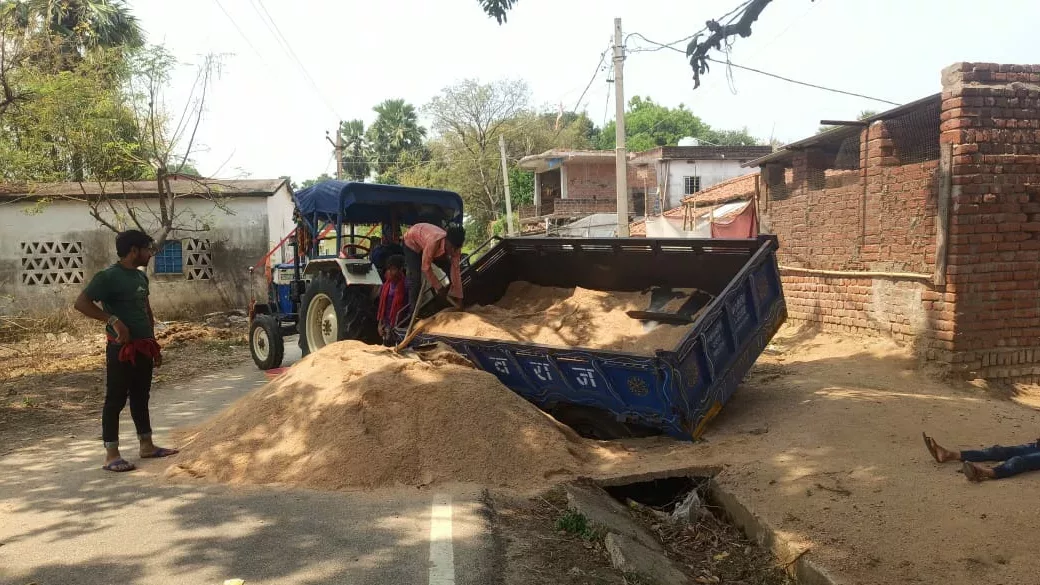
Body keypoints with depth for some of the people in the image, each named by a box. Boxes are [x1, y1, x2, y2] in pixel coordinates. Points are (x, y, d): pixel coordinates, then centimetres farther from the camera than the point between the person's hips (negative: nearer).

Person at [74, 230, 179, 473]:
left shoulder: (141, 277, 12)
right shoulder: (109, 276, -13)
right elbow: (81, 303, -19)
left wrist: (153, 343, 20)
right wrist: (113, 320, -27)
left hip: (143, 348, 8)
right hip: (122, 349, -8)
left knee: (141, 397, 16)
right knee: (115, 400, -2)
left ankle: (147, 446, 25)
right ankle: (111, 455, 3)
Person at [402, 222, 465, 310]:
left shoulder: (455, 246, -28)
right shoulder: (434, 241, -45)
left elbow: (455, 270, -23)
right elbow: (426, 267, -35)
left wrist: (457, 296, -24)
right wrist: (439, 287, -29)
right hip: (413, 241, -6)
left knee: (449, 270, -2)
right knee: (416, 279, -20)